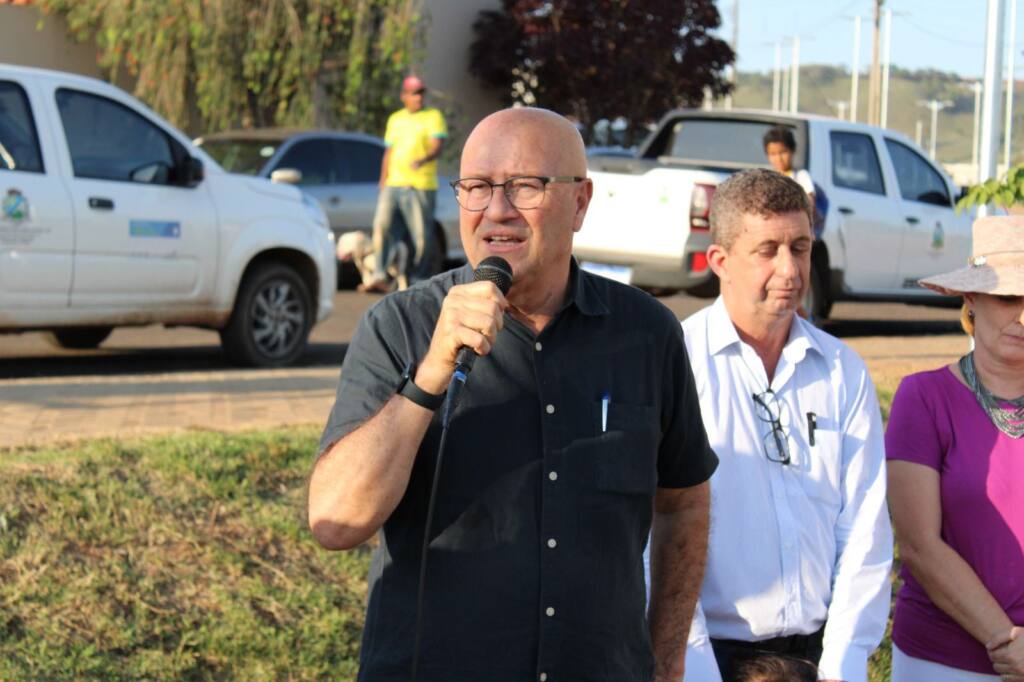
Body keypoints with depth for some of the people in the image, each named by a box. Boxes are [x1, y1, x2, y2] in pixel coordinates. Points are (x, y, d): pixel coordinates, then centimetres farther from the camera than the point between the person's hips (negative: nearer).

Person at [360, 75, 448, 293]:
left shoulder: (433, 116, 4)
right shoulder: (395, 119, 20)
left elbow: (437, 146, -10)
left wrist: (423, 160, -31)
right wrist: (383, 183, 18)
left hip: (421, 187, -4)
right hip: (394, 184, 4)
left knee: (422, 235, -4)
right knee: (381, 225, -11)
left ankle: (417, 279, 7)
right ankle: (380, 276, -13)